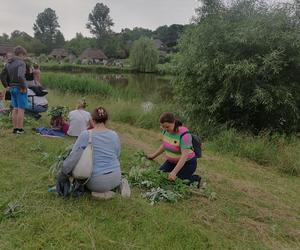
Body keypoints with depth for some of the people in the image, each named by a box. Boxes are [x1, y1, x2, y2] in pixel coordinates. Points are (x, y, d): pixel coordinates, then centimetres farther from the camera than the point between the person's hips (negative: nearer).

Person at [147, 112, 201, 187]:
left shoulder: (184, 135, -29)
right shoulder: (166, 131, -7)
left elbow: (185, 156, -33)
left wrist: (174, 172, -38)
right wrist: (154, 155, 11)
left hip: (186, 163, -6)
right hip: (172, 162, 7)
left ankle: (195, 179, 11)